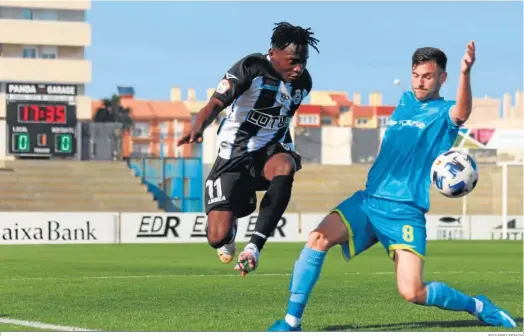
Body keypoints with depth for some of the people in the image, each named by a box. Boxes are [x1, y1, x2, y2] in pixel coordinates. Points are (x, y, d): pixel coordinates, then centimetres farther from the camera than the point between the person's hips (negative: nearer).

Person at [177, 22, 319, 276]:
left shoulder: (303, 81, 1)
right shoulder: (252, 67, -16)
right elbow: (216, 103, -26)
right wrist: (197, 129, -45)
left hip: (271, 150, 3)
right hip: (234, 156, -3)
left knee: (284, 169, -37)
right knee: (218, 237, -9)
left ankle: (254, 246, -33)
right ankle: (229, 229, 34)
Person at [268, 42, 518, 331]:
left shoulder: (444, 112, -1)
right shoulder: (405, 101, 17)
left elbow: (461, 114, -28)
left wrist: (465, 73, -45)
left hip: (405, 211, -5)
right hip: (368, 199, 5)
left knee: (412, 292, -16)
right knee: (317, 239, -20)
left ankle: (477, 306, 12)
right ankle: (292, 321, -13)